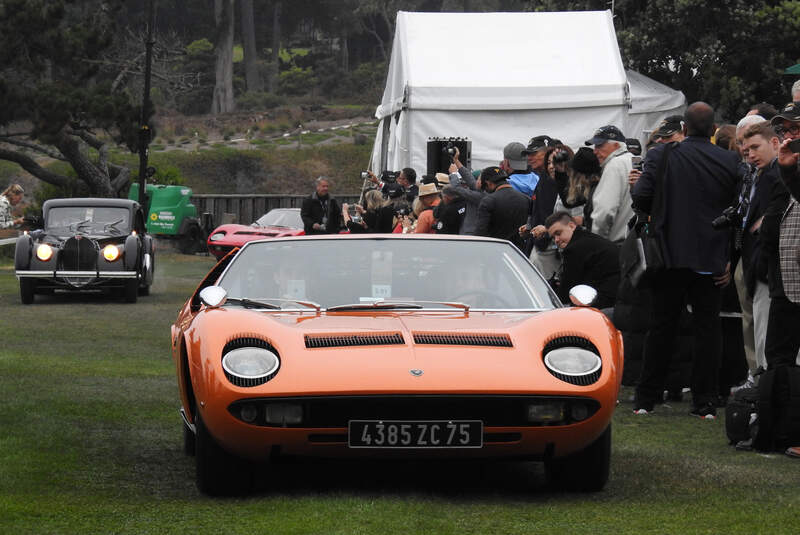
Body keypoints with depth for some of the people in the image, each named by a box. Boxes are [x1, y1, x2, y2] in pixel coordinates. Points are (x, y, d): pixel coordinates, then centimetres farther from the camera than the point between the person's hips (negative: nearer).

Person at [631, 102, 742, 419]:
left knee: (661, 327, 8)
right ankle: (705, 402, 4)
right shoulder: (731, 162, -2)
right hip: (713, 259, 0)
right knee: (708, 329, 6)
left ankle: (646, 399, 11)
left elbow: (641, 197, -13)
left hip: (671, 253, 0)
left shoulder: (662, 155, -6)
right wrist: (732, 261, 3)